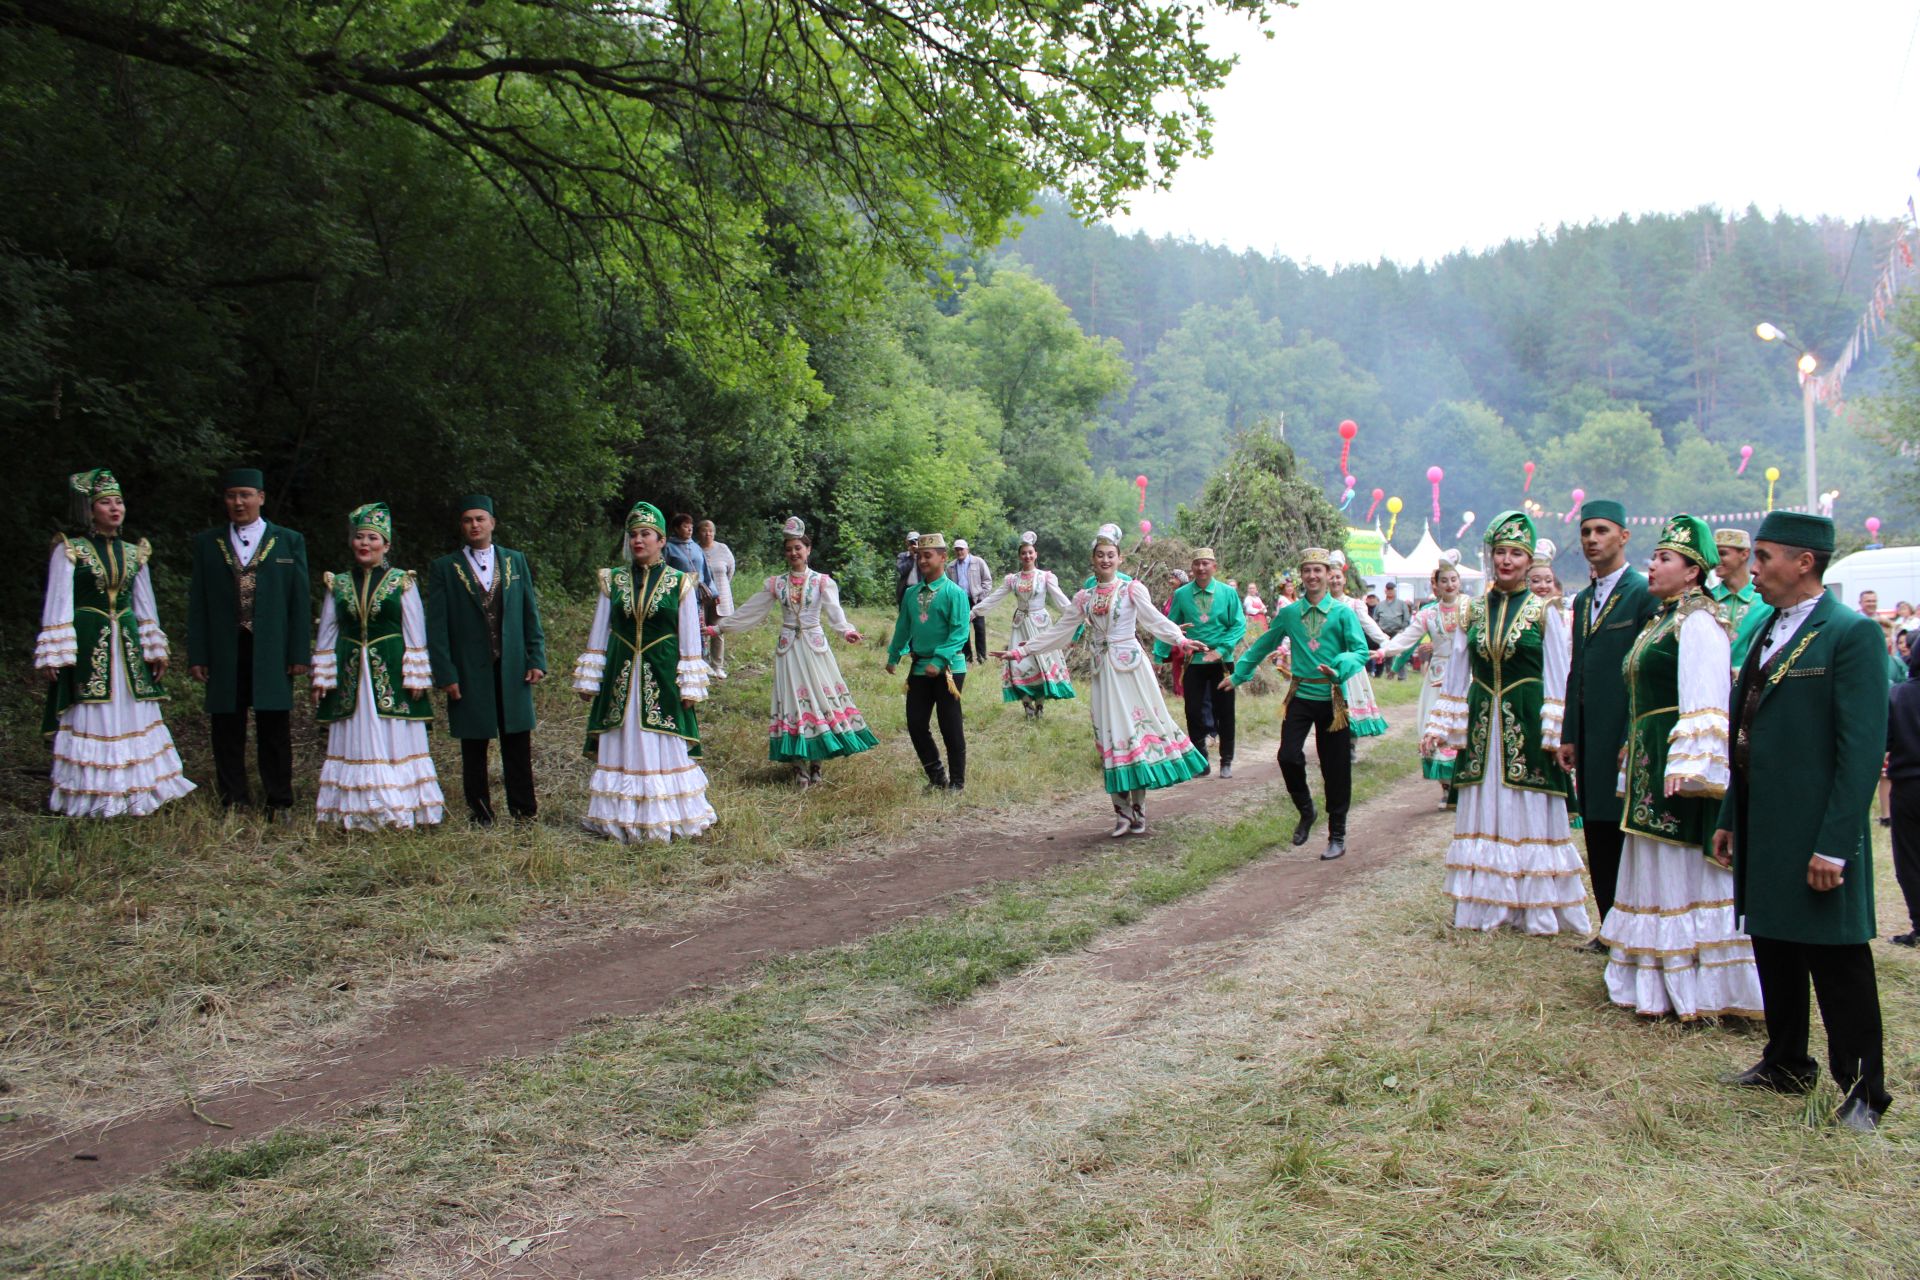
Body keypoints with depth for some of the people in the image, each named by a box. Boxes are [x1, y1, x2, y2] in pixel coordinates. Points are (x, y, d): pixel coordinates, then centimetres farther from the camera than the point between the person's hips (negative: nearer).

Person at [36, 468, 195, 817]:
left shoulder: (135, 553, 11)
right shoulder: (69, 551, -2)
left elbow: (146, 606, 16)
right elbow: (58, 605, -4)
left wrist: (155, 650, 13)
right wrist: (54, 655, -9)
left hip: (128, 645, 4)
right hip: (87, 646, -4)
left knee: (135, 718, 2)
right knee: (89, 719, -3)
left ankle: (136, 793, 8)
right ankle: (91, 798, 3)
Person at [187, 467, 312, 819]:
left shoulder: (289, 542, 6)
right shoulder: (207, 544, 10)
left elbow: (300, 601, 3)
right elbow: (198, 603, 7)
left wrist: (300, 654, -3)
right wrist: (197, 656, 0)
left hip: (271, 653, -1)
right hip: (224, 654, 2)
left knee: (274, 729, 3)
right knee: (227, 730, 6)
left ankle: (279, 803, 13)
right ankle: (232, 803, 15)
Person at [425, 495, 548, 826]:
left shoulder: (515, 561, 9)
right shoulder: (444, 568, 2)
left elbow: (530, 613, 9)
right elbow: (437, 627, -2)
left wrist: (537, 659, 1)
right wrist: (445, 674, -8)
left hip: (513, 669, 2)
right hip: (469, 672, -2)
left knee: (518, 742, 4)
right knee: (474, 747, 6)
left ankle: (524, 810, 13)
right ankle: (480, 815, 16)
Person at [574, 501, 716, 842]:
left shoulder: (680, 584, -1)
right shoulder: (612, 581, 6)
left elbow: (690, 640, 0)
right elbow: (598, 636, 9)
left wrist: (689, 686, -4)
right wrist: (589, 680, 6)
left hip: (663, 679, -2)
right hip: (621, 680, 2)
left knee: (665, 750, 3)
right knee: (622, 748, 6)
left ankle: (666, 818, 13)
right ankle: (623, 819, 15)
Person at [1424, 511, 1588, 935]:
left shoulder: (1543, 612, -2)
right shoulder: (1474, 611, 7)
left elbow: (1558, 678, -3)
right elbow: (1457, 674, 11)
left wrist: (1556, 735, -9)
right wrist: (1440, 725, 8)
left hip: (1527, 727, -3)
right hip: (1482, 726, 3)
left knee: (1531, 815, 2)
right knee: (1484, 813, 6)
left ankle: (1536, 908, 12)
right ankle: (1488, 903, 15)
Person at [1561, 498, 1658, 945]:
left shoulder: (1644, 594, -8)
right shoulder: (1583, 600, 16)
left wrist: (1633, 739, -16)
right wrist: (1569, 736, 14)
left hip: (1623, 737, -7)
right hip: (1590, 737, 8)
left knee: (1625, 836, -1)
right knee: (1597, 835, 11)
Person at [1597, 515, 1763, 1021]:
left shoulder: (1697, 622, -12)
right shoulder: (1663, 618, 17)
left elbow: (1705, 702, -21)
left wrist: (1684, 765, -28)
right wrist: (1633, 756, 22)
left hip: (1677, 763, -10)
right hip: (1649, 763, 10)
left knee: (1682, 873, -4)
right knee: (1656, 871, 13)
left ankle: (1693, 986, 4)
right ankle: (1660, 981, 21)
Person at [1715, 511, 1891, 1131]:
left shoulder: (1852, 634, -13)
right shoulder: (1769, 631, 13)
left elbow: (1863, 749, -18)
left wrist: (1834, 846, -21)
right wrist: (1729, 820, 17)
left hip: (1816, 836, -8)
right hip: (1763, 831, 8)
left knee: (1838, 964, 1)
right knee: (1774, 949, 17)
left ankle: (1862, 1090, 12)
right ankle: (1787, 1064, 31)